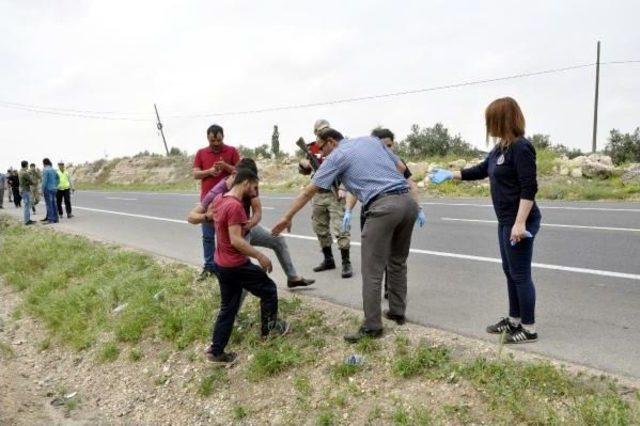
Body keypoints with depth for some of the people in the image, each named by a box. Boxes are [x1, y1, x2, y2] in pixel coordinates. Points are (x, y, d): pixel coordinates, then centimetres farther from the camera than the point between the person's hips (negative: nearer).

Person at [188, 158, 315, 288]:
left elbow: (257, 212, -20)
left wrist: (249, 224, -43)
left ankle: (293, 278, 32)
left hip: (249, 228, 7)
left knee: (278, 240, 17)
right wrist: (208, 216, -54)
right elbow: (191, 217, -32)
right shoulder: (216, 193, -33)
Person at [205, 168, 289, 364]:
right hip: (236, 265, -9)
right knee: (269, 289, 12)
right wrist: (260, 256, -23)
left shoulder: (219, 199, 5)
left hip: (220, 263, 9)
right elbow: (236, 240, -28)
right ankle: (269, 328, 27)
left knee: (228, 308, 16)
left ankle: (216, 351, 19)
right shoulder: (235, 206, -23)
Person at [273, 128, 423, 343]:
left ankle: (372, 325, 4)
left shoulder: (335, 156, 7)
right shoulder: (371, 140, 23)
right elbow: (401, 167, 23)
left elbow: (309, 191, 9)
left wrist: (287, 217, 15)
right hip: (408, 200, 7)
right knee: (398, 261, 22)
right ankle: (397, 311, 30)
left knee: (372, 271, 1)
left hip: (383, 206, -7)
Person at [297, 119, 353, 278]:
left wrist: (343, 188, -20)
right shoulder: (311, 148, 10)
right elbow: (305, 171, 19)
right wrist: (303, 164, -4)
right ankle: (328, 260, 24)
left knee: (340, 228, -10)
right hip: (319, 193, 6)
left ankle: (346, 263, -5)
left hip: (335, 193, -6)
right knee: (320, 228, 11)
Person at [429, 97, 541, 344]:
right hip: (505, 221, 10)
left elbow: (529, 188, -22)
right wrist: (450, 175, 28)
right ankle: (514, 320, 27)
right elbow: (481, 170, 26)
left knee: (520, 275, -2)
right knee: (510, 272, 16)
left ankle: (529, 328, 8)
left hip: (520, 222, -10)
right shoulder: (500, 149, 11)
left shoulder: (521, 148, -17)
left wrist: (520, 223, -26)